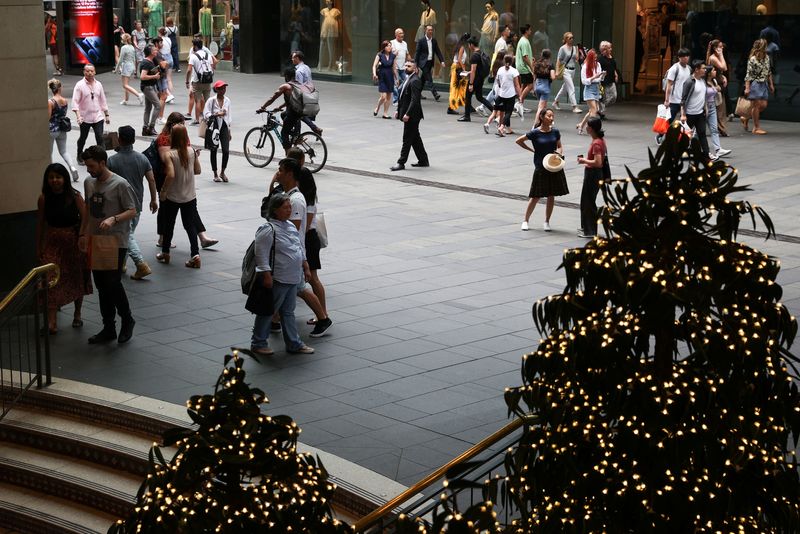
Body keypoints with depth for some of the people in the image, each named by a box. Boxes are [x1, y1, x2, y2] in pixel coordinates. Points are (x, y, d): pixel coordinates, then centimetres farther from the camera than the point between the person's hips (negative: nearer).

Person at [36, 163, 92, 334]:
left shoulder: (75, 197, -10)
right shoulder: (44, 199, -5)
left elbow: (85, 221, -7)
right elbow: (40, 224, 3)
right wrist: (38, 247, 6)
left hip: (73, 242, 0)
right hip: (53, 243, 0)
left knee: (77, 279, 14)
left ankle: (77, 315, 33)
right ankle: (52, 321, -15)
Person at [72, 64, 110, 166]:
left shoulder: (98, 84, 5)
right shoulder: (80, 85, -9)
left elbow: (103, 100, 13)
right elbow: (75, 102, -14)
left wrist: (106, 114, 14)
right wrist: (78, 116, -26)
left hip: (98, 117, 2)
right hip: (85, 118, -2)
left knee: (100, 138, -7)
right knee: (83, 138, 12)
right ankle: (80, 157, 33)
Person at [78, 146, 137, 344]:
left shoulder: (120, 184, -11)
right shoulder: (89, 183, 10)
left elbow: (132, 211, -11)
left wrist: (113, 219, -26)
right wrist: (82, 234, 15)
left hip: (116, 243, -7)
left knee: (113, 283, -11)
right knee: (101, 286, 9)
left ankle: (127, 321, 10)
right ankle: (108, 328, 18)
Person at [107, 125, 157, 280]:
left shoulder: (112, 161, -12)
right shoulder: (142, 158, 0)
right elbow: (151, 180, 1)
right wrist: (153, 199, 11)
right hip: (137, 204, 5)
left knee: (127, 236, -2)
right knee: (128, 233, 18)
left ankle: (141, 264, -17)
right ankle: (121, 263, 28)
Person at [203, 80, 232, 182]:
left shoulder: (227, 100, 7)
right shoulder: (211, 100, -7)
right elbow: (206, 114, -12)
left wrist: (229, 131, 13)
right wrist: (217, 114, -27)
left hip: (224, 127, 3)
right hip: (214, 127, -3)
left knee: (226, 151, -8)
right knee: (213, 151, 6)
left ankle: (222, 172, 12)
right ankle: (215, 174, 18)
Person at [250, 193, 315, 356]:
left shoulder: (291, 226, 11)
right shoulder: (268, 229, -18)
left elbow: (300, 247, 23)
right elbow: (261, 254, -21)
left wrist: (305, 265, 22)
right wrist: (266, 275, -23)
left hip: (292, 279, 8)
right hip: (276, 280, -8)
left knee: (288, 312, 16)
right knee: (268, 311, 3)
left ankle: (294, 344, 22)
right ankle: (258, 343, 16)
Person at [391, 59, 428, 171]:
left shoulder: (415, 81, -17)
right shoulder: (408, 79, 14)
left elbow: (414, 100, -24)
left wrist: (407, 114, -26)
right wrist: (399, 111, 14)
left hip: (412, 116, -10)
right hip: (407, 114, 10)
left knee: (407, 139, -4)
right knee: (415, 139, 15)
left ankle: (401, 162, 0)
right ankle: (423, 160, 22)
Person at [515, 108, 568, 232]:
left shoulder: (555, 132, 2)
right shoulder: (535, 133, -9)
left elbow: (559, 146, 14)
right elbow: (518, 141, 0)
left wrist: (560, 152, -8)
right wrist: (532, 150, 0)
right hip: (541, 168, -3)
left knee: (551, 195, 7)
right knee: (536, 196, 2)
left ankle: (546, 222, 19)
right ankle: (525, 221, 16)